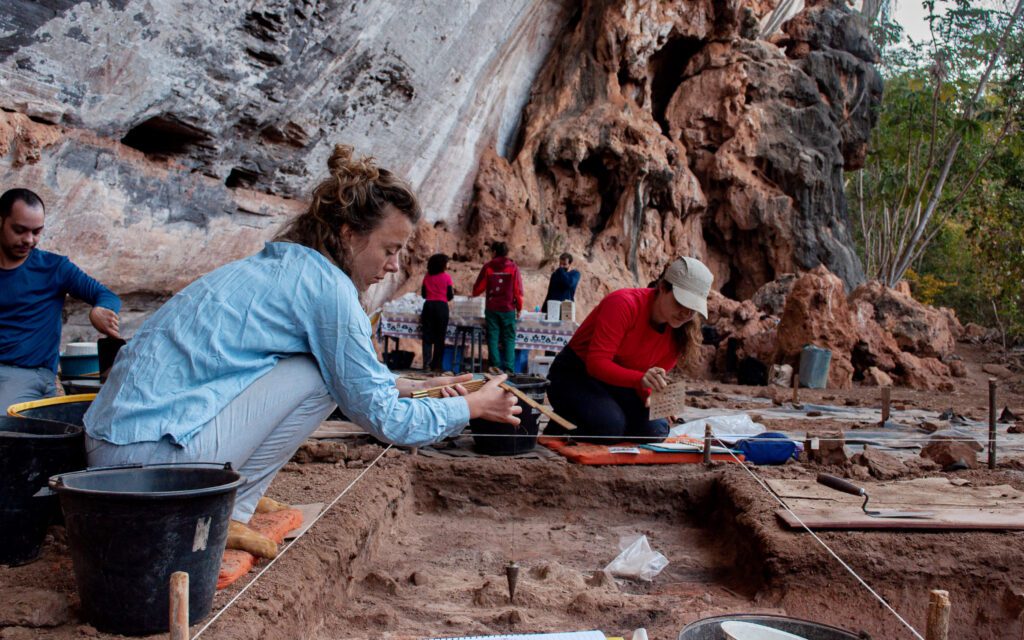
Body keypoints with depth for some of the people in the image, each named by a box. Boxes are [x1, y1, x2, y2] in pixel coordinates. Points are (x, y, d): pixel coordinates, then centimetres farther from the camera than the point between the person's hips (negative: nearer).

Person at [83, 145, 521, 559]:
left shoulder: (274, 266, 13)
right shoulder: (326, 286, -14)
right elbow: (379, 417, -8)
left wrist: (413, 387, 22)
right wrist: (471, 407, 3)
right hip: (148, 452, -9)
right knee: (319, 375, -9)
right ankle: (223, 516, -3)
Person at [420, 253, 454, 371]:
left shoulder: (427, 277, 6)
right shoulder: (446, 277, -3)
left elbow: (423, 294, 10)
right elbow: (450, 296, -4)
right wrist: (453, 289, 15)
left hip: (428, 306, 3)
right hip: (441, 306, -3)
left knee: (427, 336, 4)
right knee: (440, 337, 5)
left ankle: (426, 363, -4)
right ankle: (436, 365, 5)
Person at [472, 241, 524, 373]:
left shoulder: (488, 267, -1)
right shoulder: (513, 267, -2)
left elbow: (478, 289, 3)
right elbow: (518, 290, -3)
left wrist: (474, 291, 26)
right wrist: (519, 307, 7)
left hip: (491, 309, 1)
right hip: (508, 309, 0)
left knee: (493, 338, 6)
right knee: (509, 339, 3)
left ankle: (495, 366, 3)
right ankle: (508, 368, -6)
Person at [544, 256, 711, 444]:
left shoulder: (678, 332, -6)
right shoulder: (624, 304, -26)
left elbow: (653, 379, -1)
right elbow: (596, 363, -31)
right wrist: (641, 379, -47)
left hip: (616, 384, 6)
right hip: (574, 374, -6)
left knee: (655, 431, -16)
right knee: (609, 426, -32)